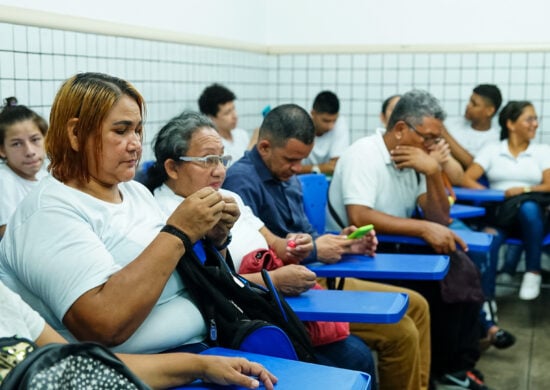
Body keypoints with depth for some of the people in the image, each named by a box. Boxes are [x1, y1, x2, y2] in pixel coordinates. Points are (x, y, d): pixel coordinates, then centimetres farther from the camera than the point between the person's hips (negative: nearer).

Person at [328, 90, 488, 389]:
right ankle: (444, 365, 1)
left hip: (392, 251, 8)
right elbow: (359, 217, -30)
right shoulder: (363, 155, -16)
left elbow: (440, 220, 3)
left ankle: (455, 364, 3)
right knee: (437, 283, -21)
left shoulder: (413, 160, 6)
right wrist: (423, 228, -32)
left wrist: (433, 172, -13)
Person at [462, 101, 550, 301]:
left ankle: (533, 272, -21)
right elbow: (466, 179, 3)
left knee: (528, 208, -37)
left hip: (530, 216, 1)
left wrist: (524, 190, -17)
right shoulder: (491, 150, 13)